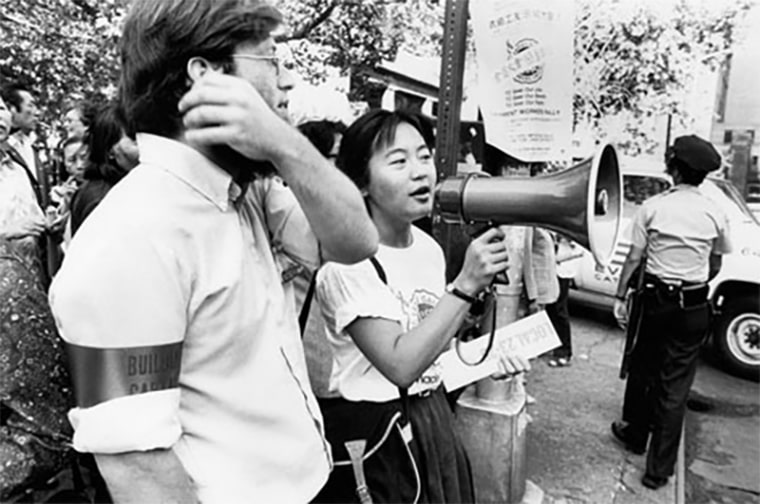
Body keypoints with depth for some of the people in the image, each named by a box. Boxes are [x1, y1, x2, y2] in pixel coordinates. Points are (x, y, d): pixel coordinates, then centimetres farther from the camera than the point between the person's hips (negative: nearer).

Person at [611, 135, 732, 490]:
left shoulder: (652, 207, -7)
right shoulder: (714, 214, -2)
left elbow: (633, 259, -7)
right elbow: (715, 268, 7)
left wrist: (621, 297, 1)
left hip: (656, 300, -1)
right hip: (693, 307, 1)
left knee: (642, 369, 19)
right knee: (675, 385, 6)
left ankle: (635, 434, 38)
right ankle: (659, 468, 13)